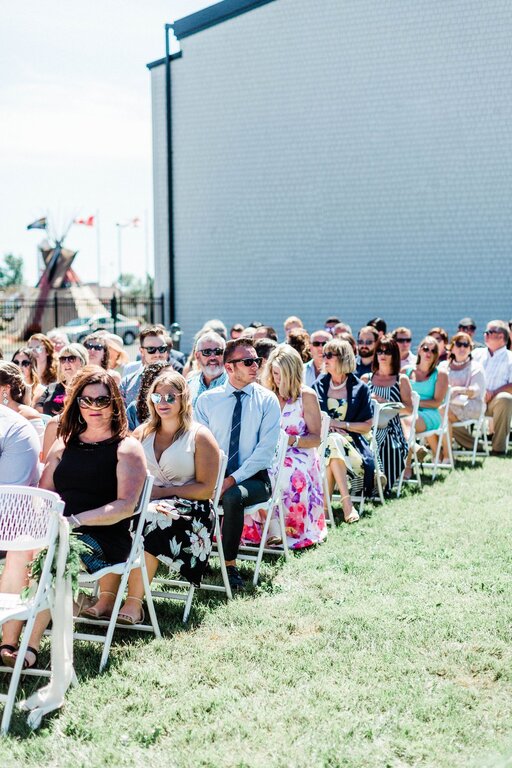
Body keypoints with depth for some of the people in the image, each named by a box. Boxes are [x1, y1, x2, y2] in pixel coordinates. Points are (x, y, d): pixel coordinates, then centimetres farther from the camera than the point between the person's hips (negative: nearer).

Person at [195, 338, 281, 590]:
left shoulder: (267, 400, -2)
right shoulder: (207, 400, 5)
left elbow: (265, 450, -9)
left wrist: (233, 479, -19)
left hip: (254, 478, -2)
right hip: (213, 477, 2)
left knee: (233, 496, -35)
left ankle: (230, 564, -16)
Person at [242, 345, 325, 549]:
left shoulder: (307, 396, 4)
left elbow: (316, 439, 1)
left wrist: (292, 440, -17)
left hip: (298, 457, -3)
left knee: (290, 475, -38)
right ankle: (271, 527, -27)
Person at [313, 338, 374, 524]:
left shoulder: (359, 388, 6)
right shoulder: (319, 385, 14)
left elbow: (367, 425, 4)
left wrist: (341, 424, -8)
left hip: (350, 441, -1)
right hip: (323, 440, 1)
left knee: (334, 442, -35)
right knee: (332, 441, -35)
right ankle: (346, 502, -38)